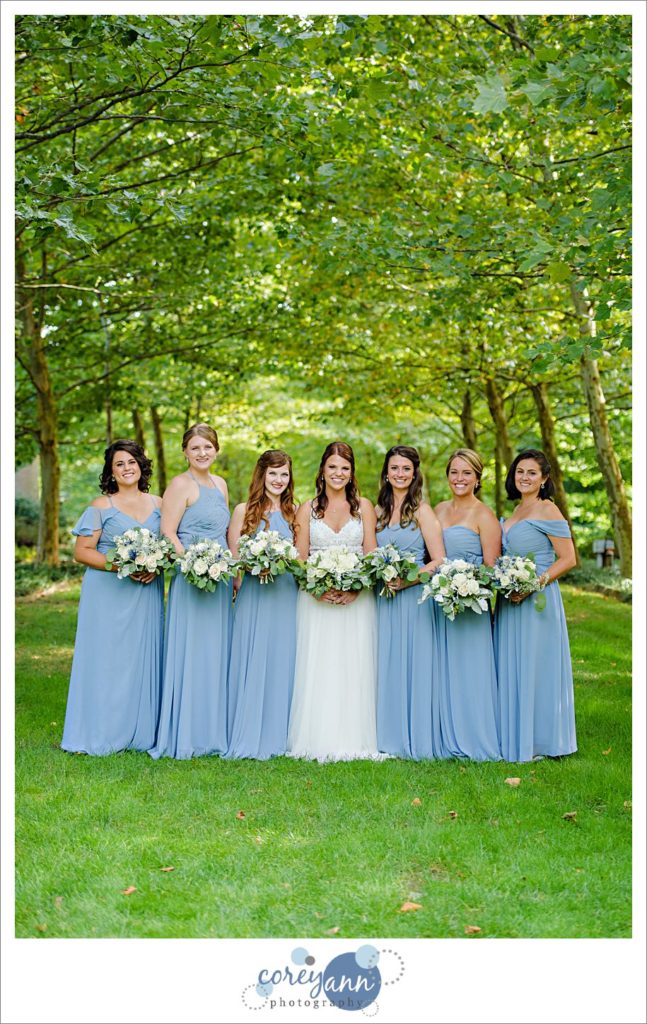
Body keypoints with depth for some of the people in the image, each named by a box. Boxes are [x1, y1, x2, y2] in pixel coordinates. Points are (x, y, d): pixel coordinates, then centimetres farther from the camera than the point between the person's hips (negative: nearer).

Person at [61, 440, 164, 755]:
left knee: (143, 659, 4)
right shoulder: (101, 506, 0)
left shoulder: (157, 504, 11)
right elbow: (82, 551, -4)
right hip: (108, 593, -3)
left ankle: (139, 732, 13)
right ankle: (102, 733, 6)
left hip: (147, 593, 3)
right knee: (106, 660, -3)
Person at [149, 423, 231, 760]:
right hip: (191, 581, -8)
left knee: (215, 655, 11)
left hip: (220, 581, 8)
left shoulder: (220, 484, 16)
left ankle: (212, 732, 20)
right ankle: (182, 737, 3)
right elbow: (167, 534, -13)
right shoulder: (181, 484, -7)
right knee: (189, 654, -5)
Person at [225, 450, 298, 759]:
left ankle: (277, 735, 15)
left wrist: (286, 564, -5)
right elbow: (233, 558, 0)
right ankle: (248, 737, 8)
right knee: (252, 663, -1)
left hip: (286, 595, 3)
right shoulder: (244, 510, 2)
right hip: (253, 595, -2)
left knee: (282, 662, 5)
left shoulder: (294, 512, 10)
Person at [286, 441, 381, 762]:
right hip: (316, 600, 0)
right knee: (317, 668, -3)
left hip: (357, 599, 0)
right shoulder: (308, 509, 8)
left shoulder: (364, 507, 9)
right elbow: (299, 559, 4)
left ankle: (353, 741, 5)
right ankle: (318, 742, 3)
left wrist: (355, 588, -12)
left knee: (354, 667, -2)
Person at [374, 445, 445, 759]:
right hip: (383, 600, 5)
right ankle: (388, 737, 15)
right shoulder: (378, 511, 12)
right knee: (386, 667, 7)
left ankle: (415, 739, 8)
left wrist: (406, 580, -17)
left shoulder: (422, 511, -4)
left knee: (412, 666, -2)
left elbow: (439, 561, -8)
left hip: (414, 599, -5)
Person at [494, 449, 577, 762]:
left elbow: (567, 559, -12)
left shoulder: (547, 511, -8)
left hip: (537, 600, -8)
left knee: (534, 669, -2)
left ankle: (538, 742, 8)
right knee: (509, 670, 10)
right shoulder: (512, 514, 16)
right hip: (509, 601, 8)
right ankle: (513, 739, 19)